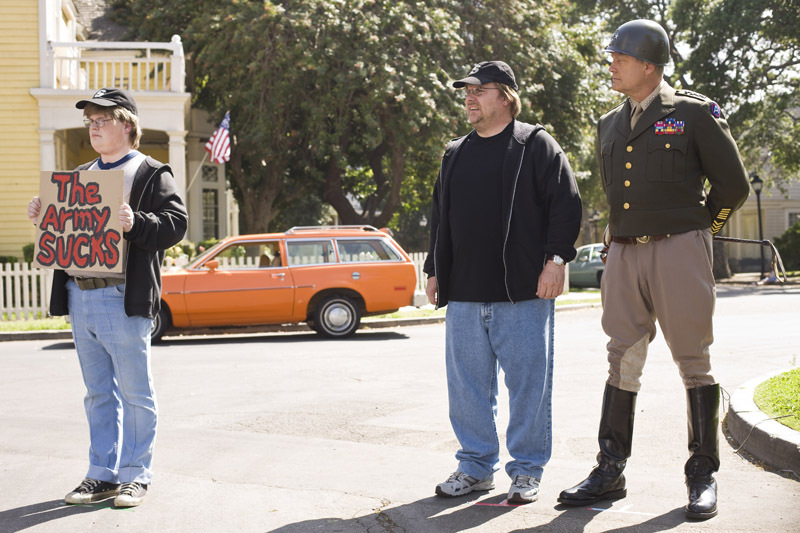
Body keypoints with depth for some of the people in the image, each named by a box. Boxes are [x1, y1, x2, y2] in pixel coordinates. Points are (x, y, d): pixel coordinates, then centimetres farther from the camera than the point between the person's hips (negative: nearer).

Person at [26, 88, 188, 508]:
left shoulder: (151, 174, -1)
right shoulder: (80, 176, 20)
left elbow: (176, 222, -12)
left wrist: (136, 223, -28)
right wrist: (43, 216, 5)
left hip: (122, 297, -7)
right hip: (79, 295, 7)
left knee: (134, 393, 1)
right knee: (98, 393, 12)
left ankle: (135, 475, 11)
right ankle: (103, 475, 19)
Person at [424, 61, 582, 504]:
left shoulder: (536, 145, 2)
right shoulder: (454, 155, 19)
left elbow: (566, 202, -4)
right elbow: (440, 217, 24)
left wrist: (555, 258, -12)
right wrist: (434, 270, 19)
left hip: (523, 290, -5)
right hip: (464, 293, 5)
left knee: (528, 381, 0)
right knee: (467, 383, 8)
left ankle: (527, 470, 12)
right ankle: (476, 466, 20)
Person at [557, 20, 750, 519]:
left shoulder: (694, 113, -2)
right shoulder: (609, 125, 14)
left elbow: (733, 184, 2)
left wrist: (694, 229, 11)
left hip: (679, 251, -5)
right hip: (624, 254, 5)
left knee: (694, 362, 1)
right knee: (622, 364, 5)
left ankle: (703, 475, 11)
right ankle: (610, 472, 10)